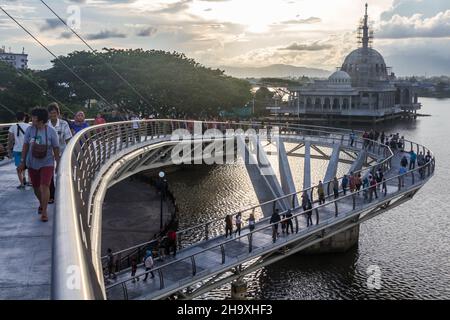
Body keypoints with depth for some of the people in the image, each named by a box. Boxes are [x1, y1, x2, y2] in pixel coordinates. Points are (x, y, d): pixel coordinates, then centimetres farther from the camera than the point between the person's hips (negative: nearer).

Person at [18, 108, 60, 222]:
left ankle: (44, 212, -4)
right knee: (36, 187, 14)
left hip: (47, 163, -3)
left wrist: (58, 164, -2)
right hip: (32, 164, 3)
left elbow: (56, 149, -5)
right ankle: (42, 204, 42)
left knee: (45, 186, -14)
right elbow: (25, 146, 2)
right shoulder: (29, 130, -6)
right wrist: (22, 162, 2)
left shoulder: (51, 132, -12)